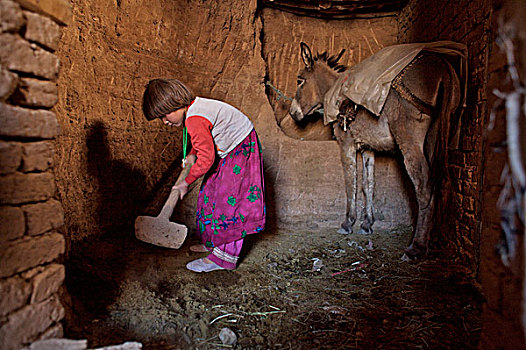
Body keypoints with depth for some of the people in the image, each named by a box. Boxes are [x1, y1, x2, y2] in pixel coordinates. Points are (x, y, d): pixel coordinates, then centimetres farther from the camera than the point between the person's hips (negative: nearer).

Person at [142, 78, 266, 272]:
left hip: (241, 151, -10)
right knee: (213, 193, 15)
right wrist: (192, 154, 10)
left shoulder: (195, 120, -29)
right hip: (230, 149, 10)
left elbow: (206, 159, -25)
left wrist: (186, 182, -12)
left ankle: (223, 257, 1)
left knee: (228, 201, -8)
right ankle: (214, 242, 30)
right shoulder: (194, 105, 1)